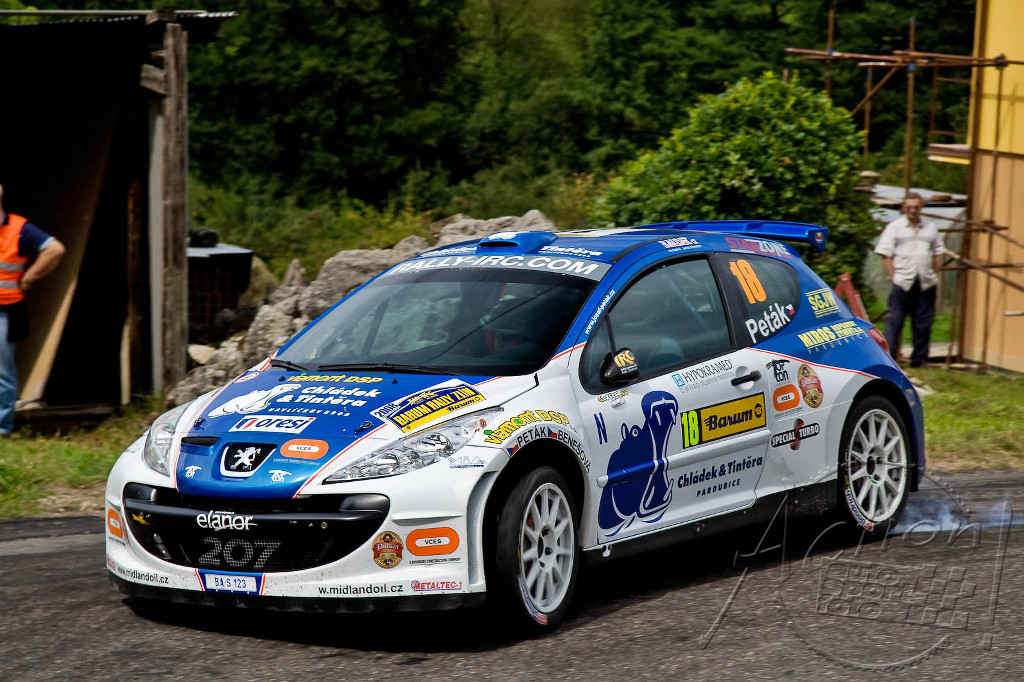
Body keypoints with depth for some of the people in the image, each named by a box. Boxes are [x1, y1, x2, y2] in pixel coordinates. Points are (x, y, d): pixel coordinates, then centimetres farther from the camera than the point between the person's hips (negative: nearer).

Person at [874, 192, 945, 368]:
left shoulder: (930, 228, 15)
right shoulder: (894, 227, 4)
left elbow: (937, 254, 18)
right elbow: (886, 256, 0)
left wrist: (935, 276, 7)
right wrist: (894, 277, -8)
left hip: (926, 283, 3)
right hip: (902, 282, -3)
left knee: (923, 323, 6)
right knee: (894, 320, -7)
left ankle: (919, 359, 14)